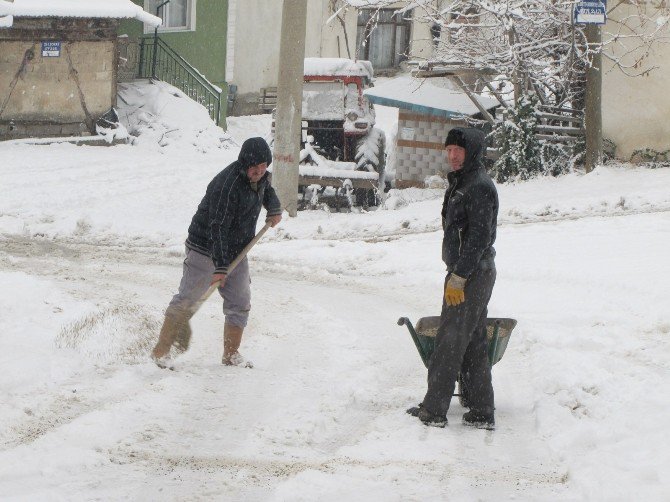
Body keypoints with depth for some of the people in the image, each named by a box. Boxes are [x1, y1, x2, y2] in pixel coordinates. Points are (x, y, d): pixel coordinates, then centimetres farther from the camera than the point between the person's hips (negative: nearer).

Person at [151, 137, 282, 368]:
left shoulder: (260, 176, -1)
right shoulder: (227, 184, -28)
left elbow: (267, 190, 27)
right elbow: (218, 227, -31)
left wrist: (274, 208, 7)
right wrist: (220, 267, -34)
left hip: (236, 253, 8)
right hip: (206, 251, -8)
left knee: (240, 303, 7)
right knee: (187, 300, -5)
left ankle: (231, 353, 19)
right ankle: (161, 351, 2)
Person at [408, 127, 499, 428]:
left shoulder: (480, 187, -16)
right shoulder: (461, 183, 16)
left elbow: (479, 237, -21)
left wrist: (458, 277, -21)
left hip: (471, 276, -10)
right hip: (467, 274, 10)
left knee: (449, 343, -5)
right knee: (474, 344, 11)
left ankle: (434, 410, 0)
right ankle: (482, 413, 14)